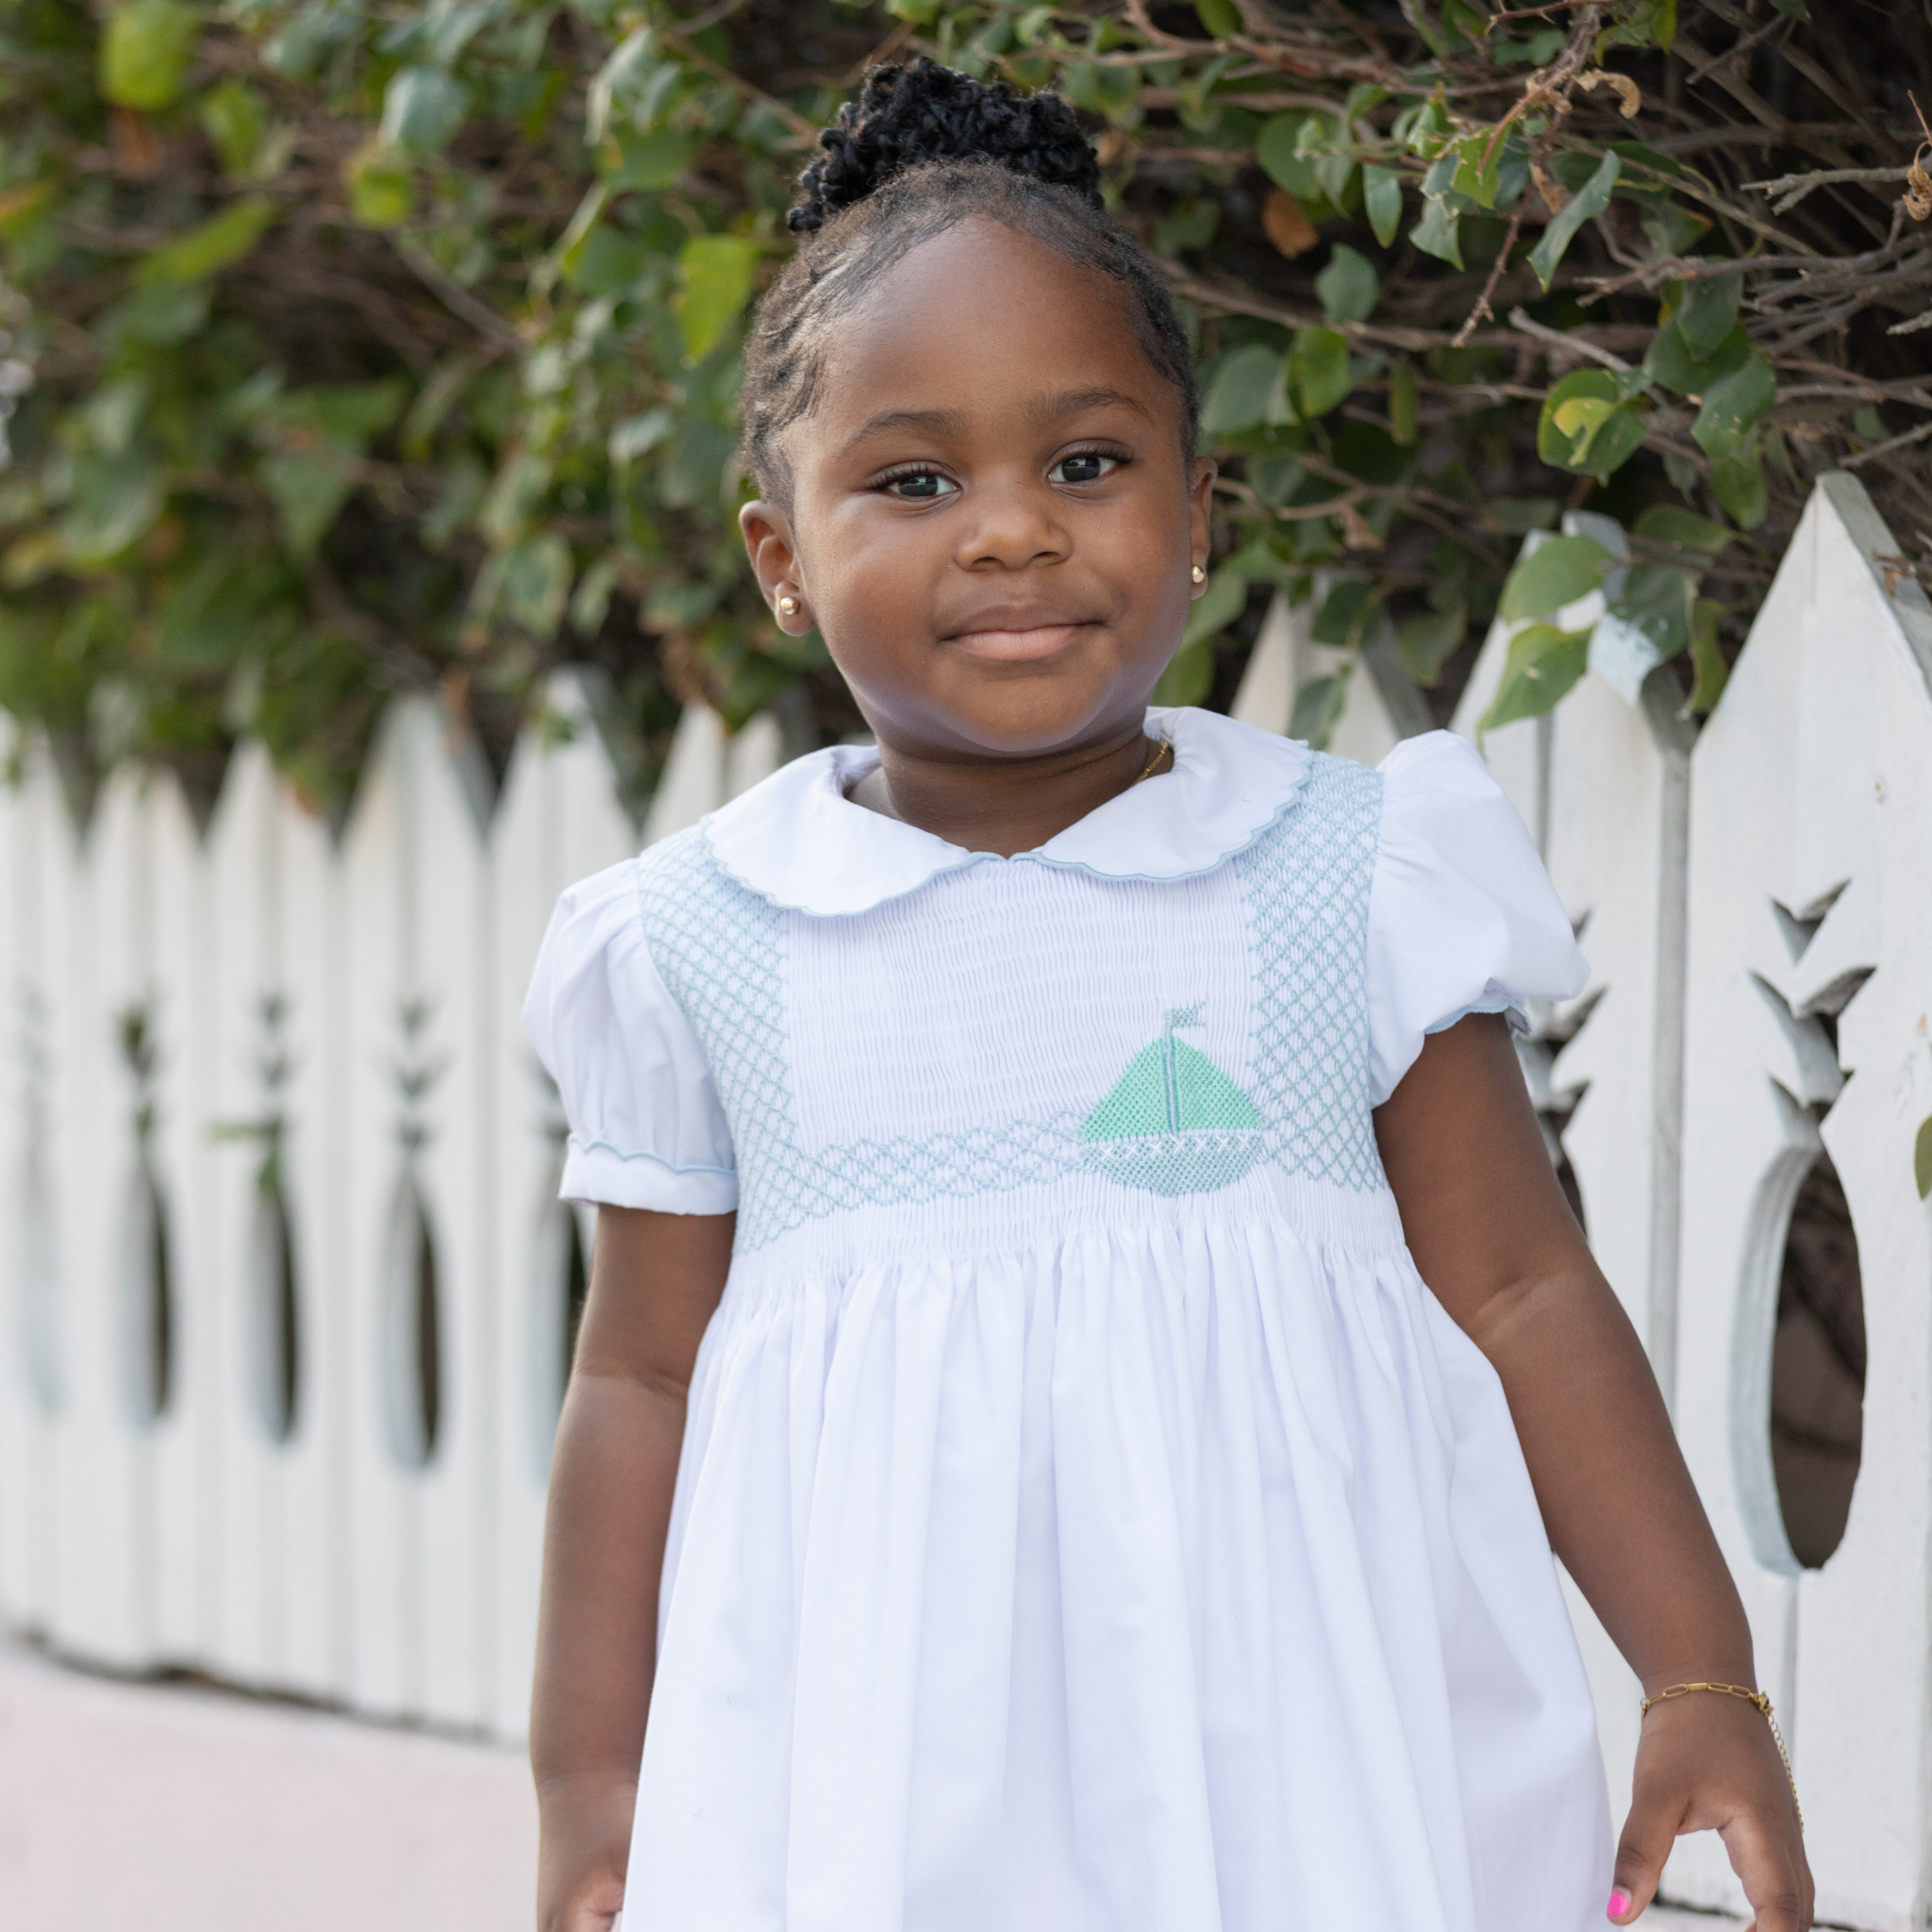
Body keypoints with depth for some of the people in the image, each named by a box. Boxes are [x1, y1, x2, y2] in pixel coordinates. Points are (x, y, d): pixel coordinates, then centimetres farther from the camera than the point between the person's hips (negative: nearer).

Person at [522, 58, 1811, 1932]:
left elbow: (1515, 1294, 5)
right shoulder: (702, 946, 4)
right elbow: (644, 1378, 10)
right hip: (880, 1770, 0)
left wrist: (1700, 1680, 2)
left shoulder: (1351, 876, 2)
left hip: (1312, 1743, 0)